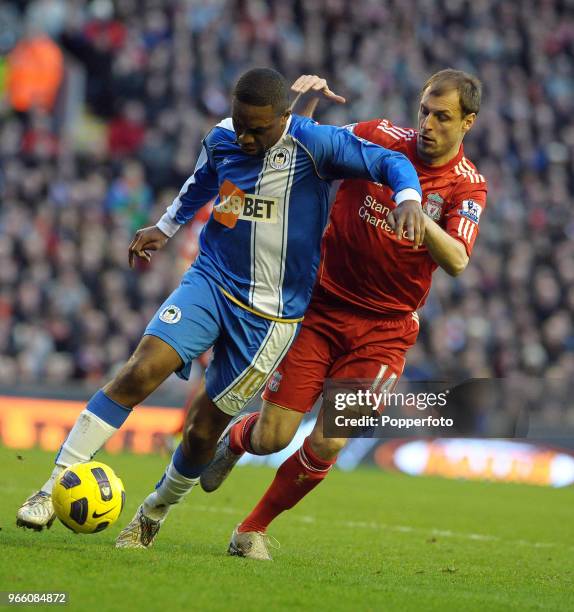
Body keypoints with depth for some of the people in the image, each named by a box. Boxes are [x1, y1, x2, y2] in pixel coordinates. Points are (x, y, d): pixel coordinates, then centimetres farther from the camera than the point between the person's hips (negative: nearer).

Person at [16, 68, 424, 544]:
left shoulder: (314, 144, -15)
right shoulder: (221, 139, 0)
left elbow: (391, 162, -15)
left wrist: (409, 198, -35)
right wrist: (166, 227, 35)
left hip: (272, 313, -3)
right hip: (212, 279, 3)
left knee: (204, 429, 1)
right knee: (141, 370, -20)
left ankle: (155, 513, 30)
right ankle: (54, 490, -16)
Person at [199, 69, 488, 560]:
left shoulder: (469, 187, -6)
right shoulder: (380, 138, -4)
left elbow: (456, 262, -21)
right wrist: (306, 101, -10)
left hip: (384, 330, 0)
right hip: (322, 308, 0)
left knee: (327, 445, -8)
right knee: (272, 437, -3)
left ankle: (254, 529, 14)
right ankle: (234, 439, 34)